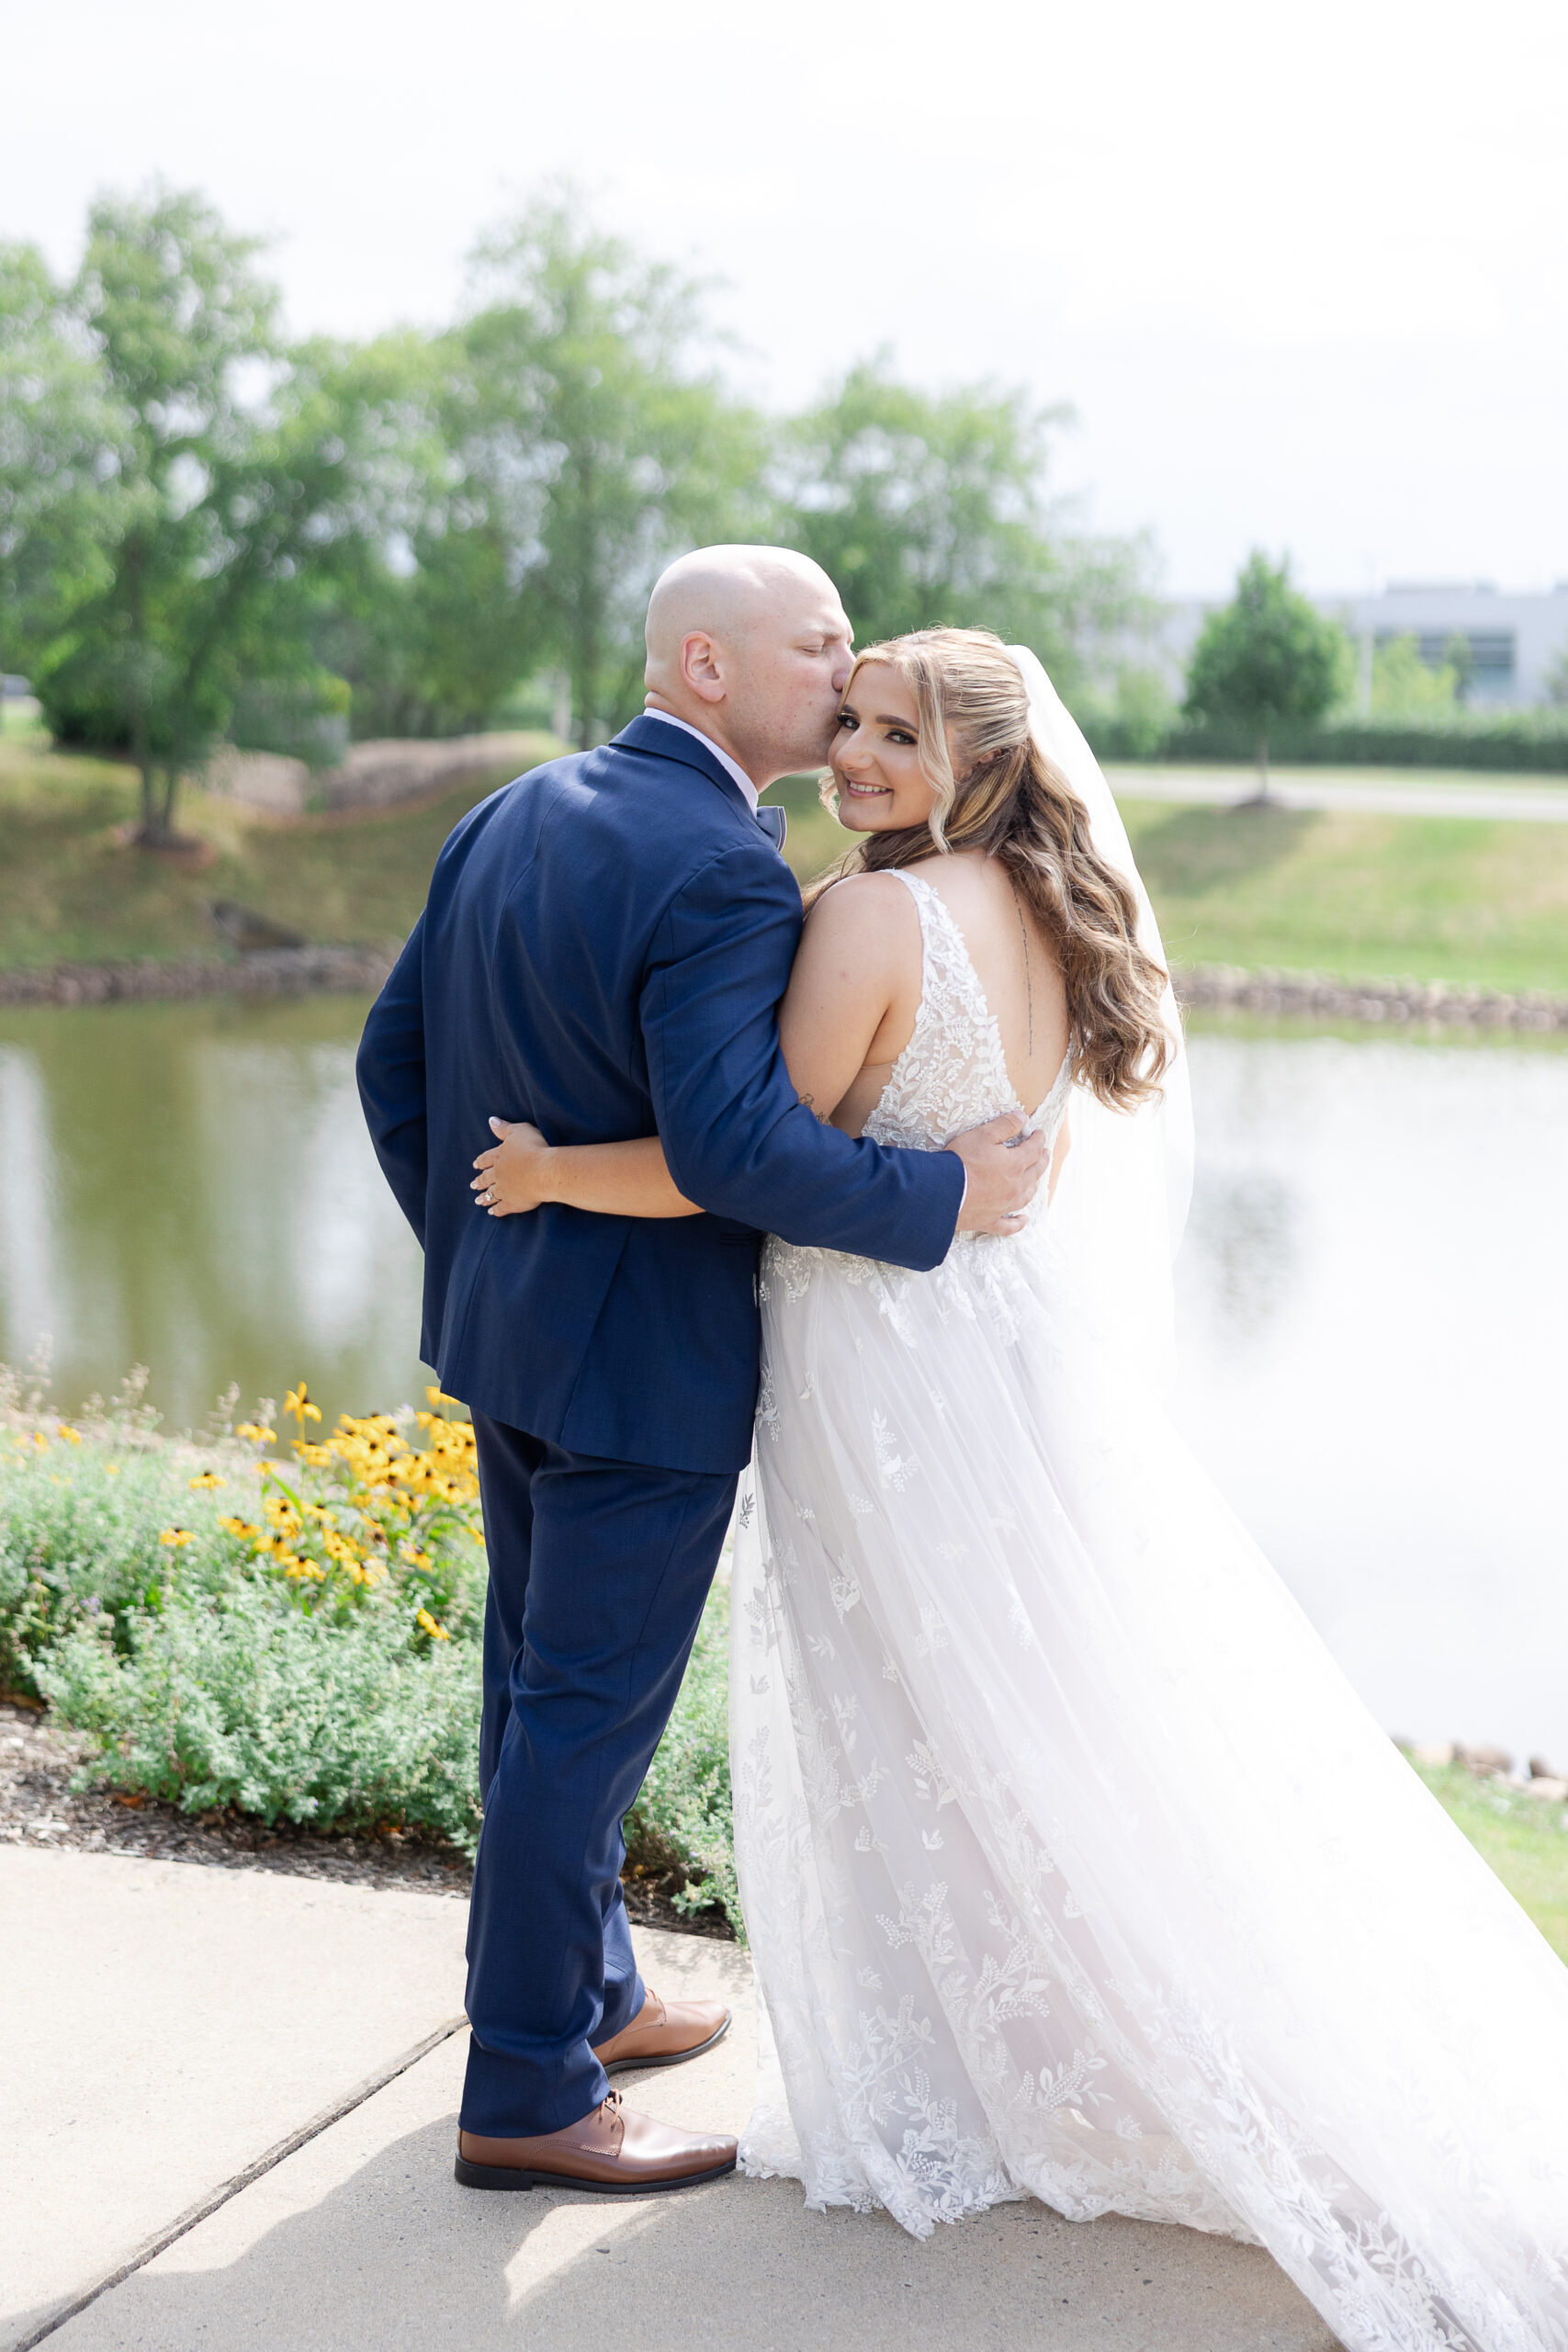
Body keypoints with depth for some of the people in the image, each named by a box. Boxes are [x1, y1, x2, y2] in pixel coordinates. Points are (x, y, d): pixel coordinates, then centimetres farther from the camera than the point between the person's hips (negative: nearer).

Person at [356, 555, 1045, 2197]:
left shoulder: (509, 819, 6)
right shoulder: (721, 872, -21)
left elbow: (394, 1059, 10)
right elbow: (733, 1140, -30)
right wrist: (944, 1199, -19)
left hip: (506, 1330, 9)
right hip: (641, 1365, -9)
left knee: (540, 1692, 20)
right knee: (586, 1721, 2)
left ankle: (583, 1994, 38)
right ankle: (526, 2096, 15)